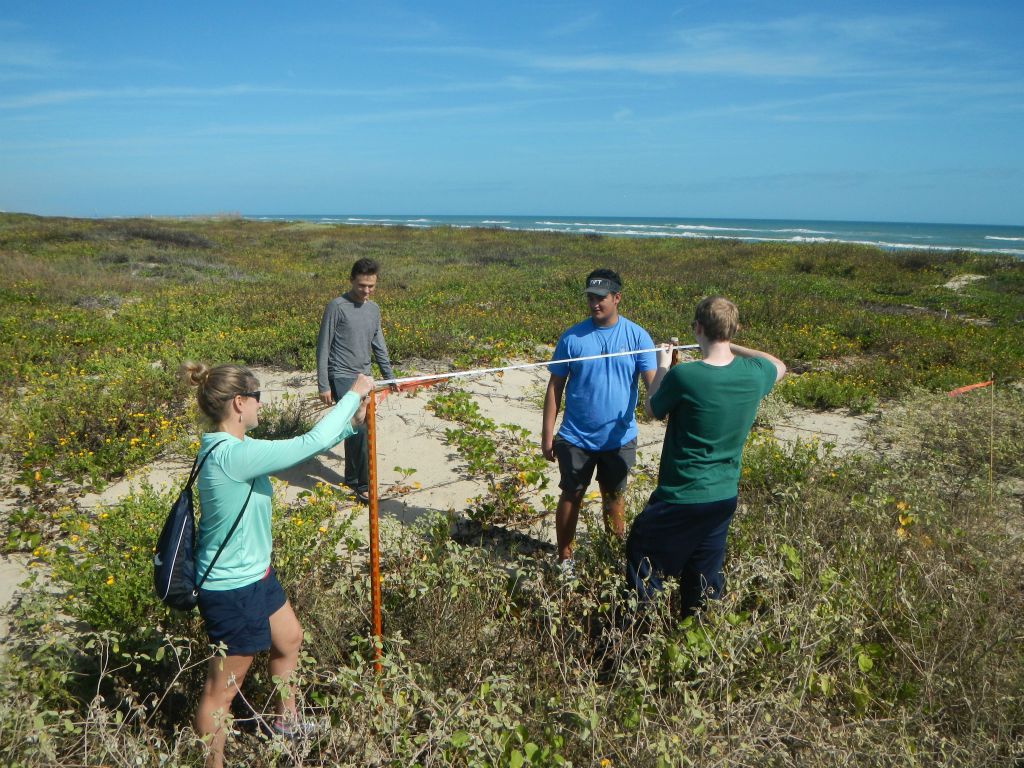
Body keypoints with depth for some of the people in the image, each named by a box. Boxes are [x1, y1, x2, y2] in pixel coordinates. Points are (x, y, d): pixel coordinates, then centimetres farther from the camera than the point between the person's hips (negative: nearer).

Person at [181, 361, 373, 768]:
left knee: (289, 640, 29)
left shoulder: (231, 447, 0)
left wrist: (351, 423, 1)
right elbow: (309, 444, -29)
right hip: (233, 590, -11)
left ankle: (286, 722, 52)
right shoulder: (232, 455, -30)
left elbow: (298, 447, 8)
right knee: (222, 689, 8)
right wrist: (353, 394, -18)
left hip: (255, 574, 11)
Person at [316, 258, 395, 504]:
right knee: (359, 427, -16)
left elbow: (379, 346, 19)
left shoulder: (374, 309, 10)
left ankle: (352, 479, 24)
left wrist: (390, 376, 19)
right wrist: (323, 385, -10)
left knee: (357, 427, 11)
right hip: (342, 377, -6)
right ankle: (362, 484, -6)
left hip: (363, 377, 7)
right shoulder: (337, 307, -10)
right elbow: (323, 348, -8)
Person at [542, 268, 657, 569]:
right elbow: (555, 387, -2)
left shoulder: (637, 336, -6)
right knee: (571, 496, 11)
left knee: (615, 497, 16)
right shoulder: (572, 337, -6)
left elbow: (654, 383, -13)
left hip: (619, 438, 0)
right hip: (576, 438, 0)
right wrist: (547, 434, -3)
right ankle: (564, 557, 30)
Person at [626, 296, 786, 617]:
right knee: (704, 583, 21)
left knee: (643, 573, 12)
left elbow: (652, 409, -2)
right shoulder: (754, 373, -7)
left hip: (680, 498, -6)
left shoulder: (683, 376, -23)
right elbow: (779, 366, 20)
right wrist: (731, 346, 19)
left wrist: (662, 367, 11)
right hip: (724, 497, 6)